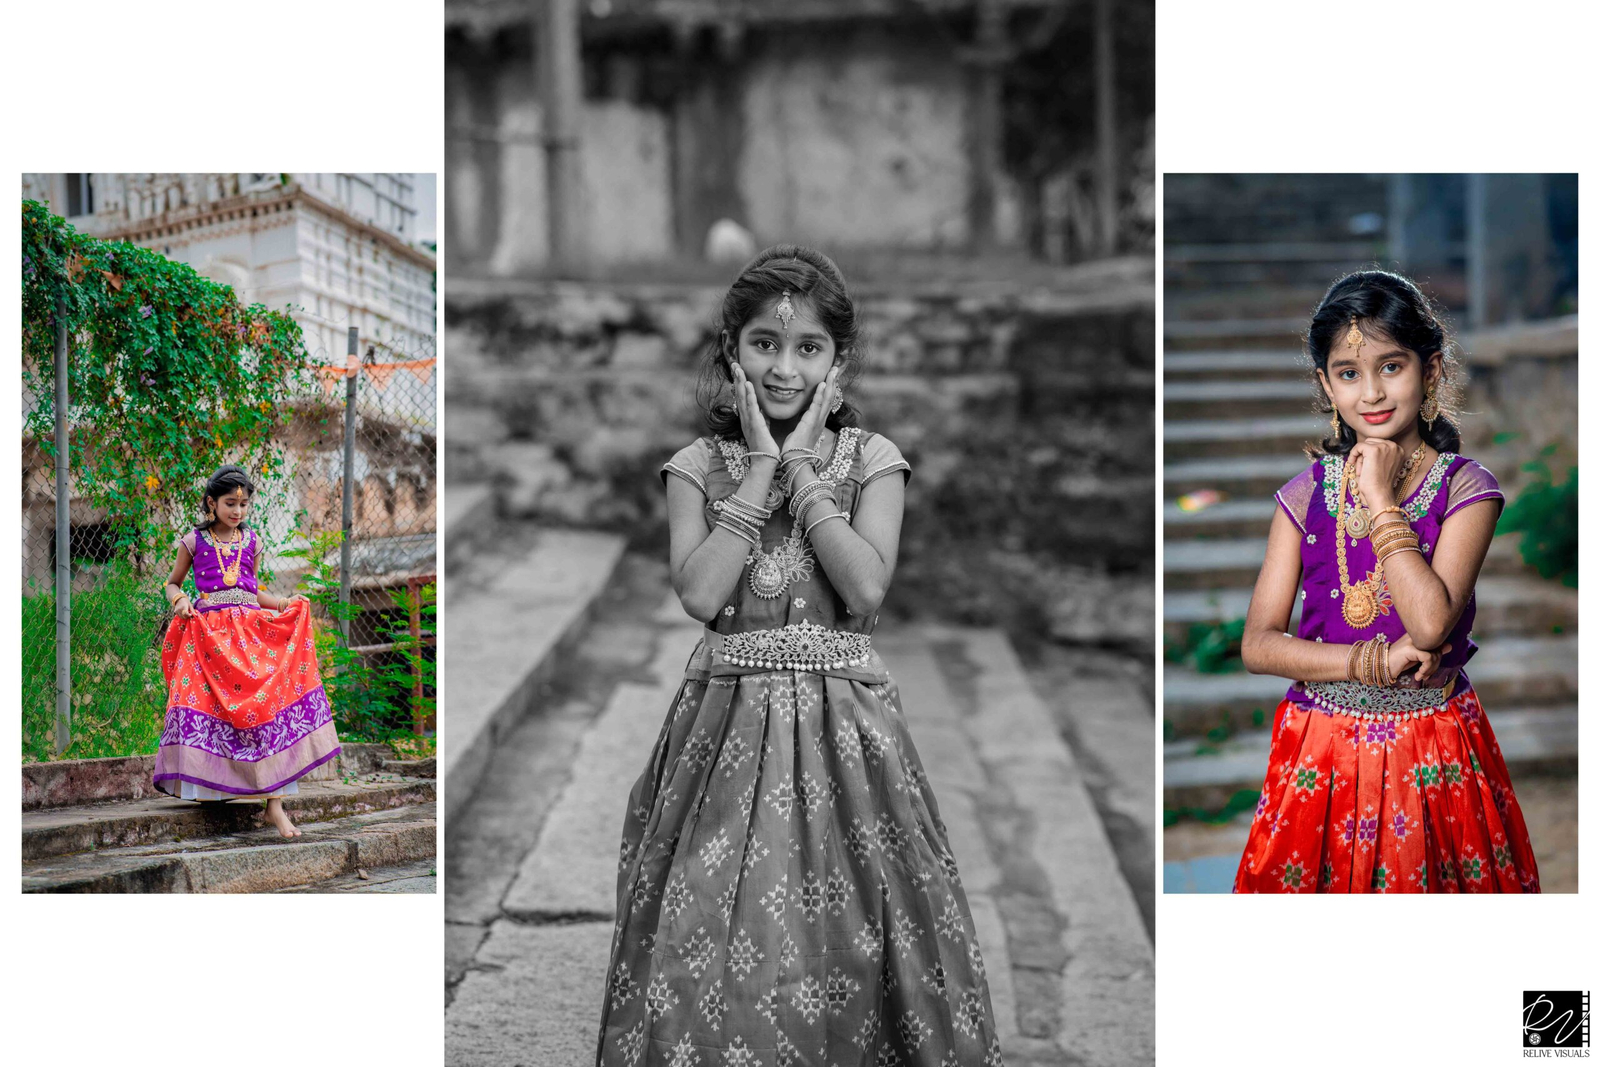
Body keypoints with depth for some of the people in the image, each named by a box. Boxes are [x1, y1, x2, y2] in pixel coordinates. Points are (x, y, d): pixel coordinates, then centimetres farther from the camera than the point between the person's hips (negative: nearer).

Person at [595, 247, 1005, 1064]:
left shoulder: (871, 460, 3)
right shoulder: (698, 465, 4)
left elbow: (866, 588, -12)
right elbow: (699, 592, -11)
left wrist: (803, 469, -9)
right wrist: (763, 469, -8)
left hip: (841, 720, 0)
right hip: (727, 719, 1)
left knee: (845, 945, 0)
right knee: (711, 952, 0)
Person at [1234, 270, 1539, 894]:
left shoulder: (1465, 487, -7)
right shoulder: (1306, 494, 0)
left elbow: (1430, 624, -21)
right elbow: (1259, 645, -5)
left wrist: (1380, 501, -17)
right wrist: (1374, 662, -17)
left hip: (1432, 757, -2)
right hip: (1322, 746, 2)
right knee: (1314, 885, 11)